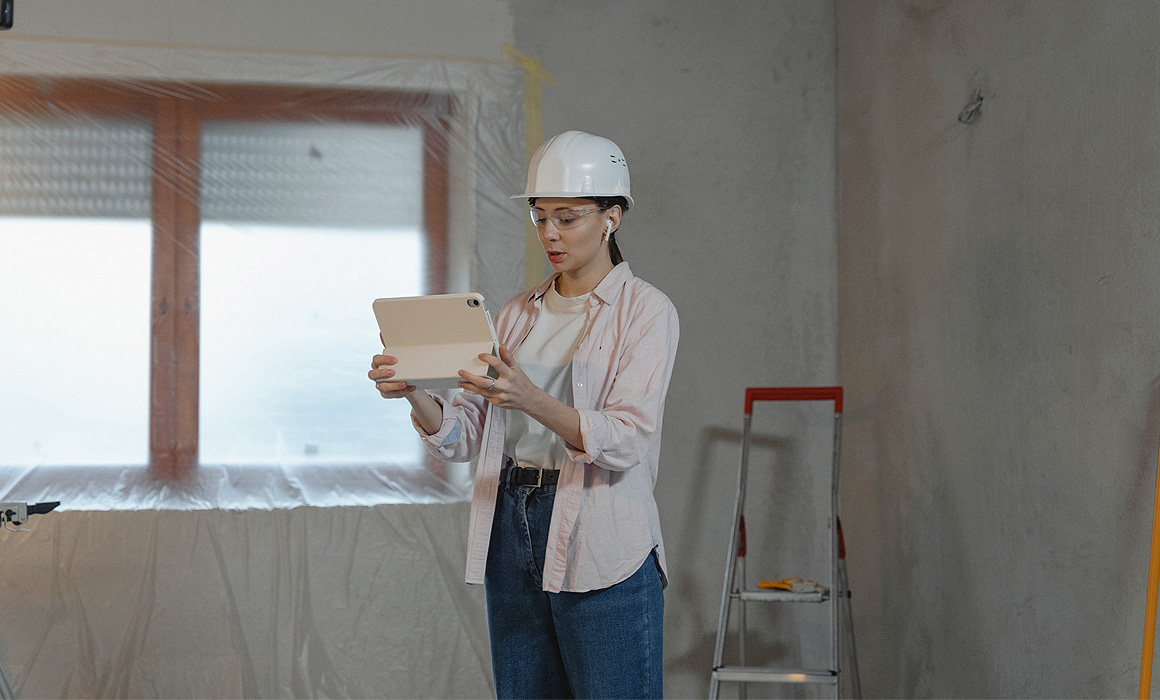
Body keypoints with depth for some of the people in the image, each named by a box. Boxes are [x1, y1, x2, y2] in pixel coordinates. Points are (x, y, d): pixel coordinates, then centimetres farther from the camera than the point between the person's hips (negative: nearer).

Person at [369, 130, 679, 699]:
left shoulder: (645, 310, -3)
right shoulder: (518, 313, 13)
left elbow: (626, 440, -17)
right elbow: (462, 437, 7)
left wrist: (530, 400, -31)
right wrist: (413, 393, -13)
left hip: (600, 544, -5)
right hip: (511, 530, 5)